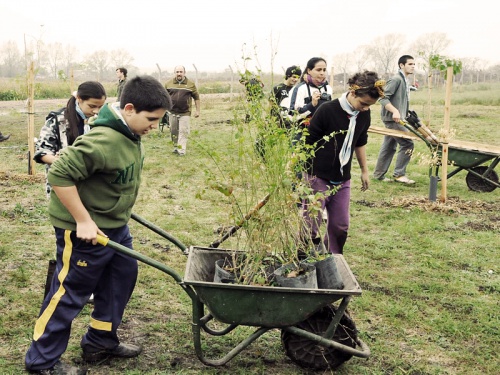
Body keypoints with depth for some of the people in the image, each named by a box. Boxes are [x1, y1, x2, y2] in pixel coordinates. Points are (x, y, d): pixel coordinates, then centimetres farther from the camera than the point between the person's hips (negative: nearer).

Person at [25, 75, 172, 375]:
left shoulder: (131, 134, 1)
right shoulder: (102, 142, -30)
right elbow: (60, 175, -30)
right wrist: (83, 220, -27)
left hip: (116, 225, 10)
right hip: (86, 229, -9)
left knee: (123, 277, 17)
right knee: (71, 291, 2)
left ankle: (101, 342, 33)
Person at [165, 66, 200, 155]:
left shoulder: (190, 84, 1)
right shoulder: (169, 84, 5)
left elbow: (196, 97, 5)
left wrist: (197, 110, 2)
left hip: (185, 113, -2)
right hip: (172, 112, 3)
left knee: (183, 131, -7)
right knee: (173, 131, 9)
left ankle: (181, 150, -6)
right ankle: (175, 147, 24)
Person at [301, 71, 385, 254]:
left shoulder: (364, 115, 1)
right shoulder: (327, 110, -18)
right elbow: (307, 143, -13)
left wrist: (364, 170, 21)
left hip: (342, 181, 6)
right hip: (317, 178, -6)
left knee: (340, 225, 9)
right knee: (310, 228, -3)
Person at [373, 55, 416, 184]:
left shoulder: (405, 81, 17)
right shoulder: (396, 79, -14)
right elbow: (383, 98, -20)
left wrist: (406, 115, 19)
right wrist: (394, 111, -30)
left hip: (398, 119, 10)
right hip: (392, 118, -10)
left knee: (389, 147, 13)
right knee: (407, 144, -11)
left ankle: (379, 174, 20)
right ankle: (399, 174, -6)